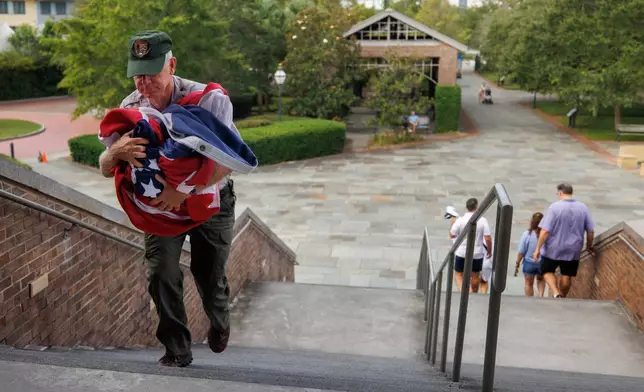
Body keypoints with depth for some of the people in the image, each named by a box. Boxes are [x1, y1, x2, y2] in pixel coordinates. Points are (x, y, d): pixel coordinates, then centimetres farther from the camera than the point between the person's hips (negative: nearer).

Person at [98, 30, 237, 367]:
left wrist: (184, 191, -47)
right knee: (161, 274, -10)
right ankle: (176, 350, 10)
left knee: (210, 276, 9)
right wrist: (116, 152, -38)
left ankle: (219, 322, 44)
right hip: (161, 201, 2)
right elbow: (105, 169, -14)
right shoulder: (130, 107, -15)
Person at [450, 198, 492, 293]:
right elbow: (488, 238, -12)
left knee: (459, 275, 12)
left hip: (461, 253, -1)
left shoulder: (460, 220, -13)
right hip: (477, 254, 1)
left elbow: (452, 235, -7)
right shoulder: (483, 220, -11)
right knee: (475, 276, 20)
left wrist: (453, 224, 8)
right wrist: (489, 250, 4)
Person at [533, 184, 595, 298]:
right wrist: (589, 246, 18)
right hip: (573, 249, 3)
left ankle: (556, 294, -5)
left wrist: (538, 248, -12)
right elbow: (590, 231, 2)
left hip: (554, 248, -3)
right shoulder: (583, 208, -3)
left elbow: (545, 231, -18)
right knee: (567, 275, 16)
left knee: (547, 271, 14)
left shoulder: (554, 207, -16)